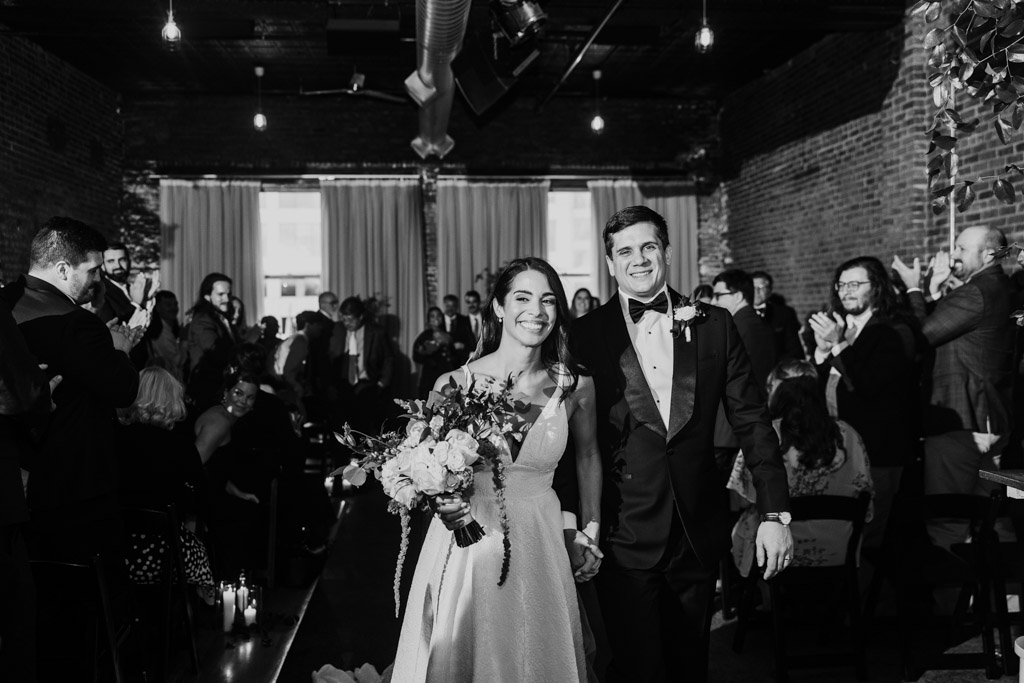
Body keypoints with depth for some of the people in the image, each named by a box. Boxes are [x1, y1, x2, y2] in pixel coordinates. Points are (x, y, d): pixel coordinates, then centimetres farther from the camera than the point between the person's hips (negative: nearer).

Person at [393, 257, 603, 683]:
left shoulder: (576, 387, -5)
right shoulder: (454, 384, -12)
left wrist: (591, 530, 15)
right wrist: (441, 504, -24)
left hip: (538, 548, 2)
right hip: (466, 548, -1)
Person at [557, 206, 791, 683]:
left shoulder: (714, 326, 3)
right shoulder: (585, 335, -3)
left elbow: (752, 422, 2)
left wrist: (775, 514, -3)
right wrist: (569, 518, -13)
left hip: (699, 535, 3)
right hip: (624, 536, -2)